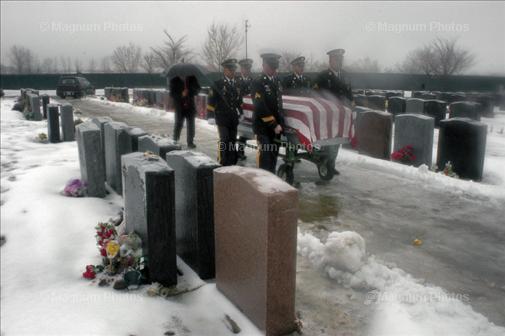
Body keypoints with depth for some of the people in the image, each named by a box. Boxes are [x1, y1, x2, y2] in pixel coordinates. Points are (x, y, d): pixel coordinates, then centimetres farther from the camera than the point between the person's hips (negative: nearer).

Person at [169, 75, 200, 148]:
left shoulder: (192, 79, 1)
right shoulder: (175, 80, -3)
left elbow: (197, 89, 1)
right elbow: (172, 94, -6)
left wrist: (189, 92, -18)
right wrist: (181, 94, -22)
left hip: (190, 106, 2)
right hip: (179, 107, -2)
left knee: (191, 125, 5)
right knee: (178, 124, 6)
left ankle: (190, 142, 15)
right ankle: (175, 141, 19)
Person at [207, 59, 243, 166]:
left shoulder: (237, 84, 12)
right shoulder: (217, 84, -2)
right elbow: (211, 101, -3)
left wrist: (239, 112, 15)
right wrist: (214, 113, -7)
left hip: (234, 119, 5)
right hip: (223, 118, -5)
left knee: (233, 141, 8)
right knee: (224, 141, -9)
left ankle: (232, 164, 16)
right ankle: (223, 164, -2)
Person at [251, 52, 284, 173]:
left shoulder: (277, 82, 14)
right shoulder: (258, 83, -9)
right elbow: (260, 108, -15)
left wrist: (280, 124, 9)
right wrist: (274, 125, -13)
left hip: (276, 126, 7)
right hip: (263, 127, -7)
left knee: (274, 156, 12)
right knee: (265, 158, -9)